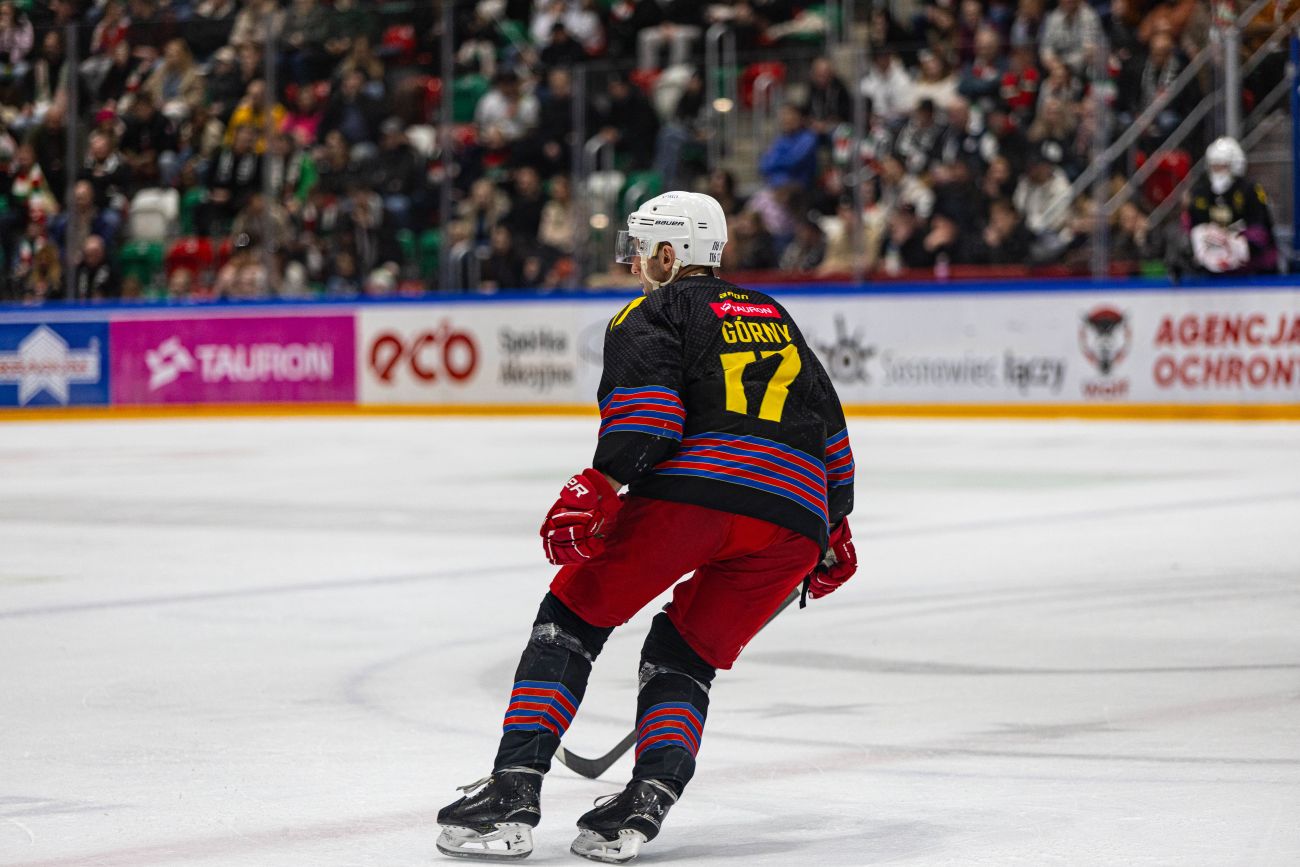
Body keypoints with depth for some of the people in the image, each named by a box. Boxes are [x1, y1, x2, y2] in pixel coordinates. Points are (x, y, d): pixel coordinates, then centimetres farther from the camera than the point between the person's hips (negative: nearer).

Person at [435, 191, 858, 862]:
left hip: (693, 486, -5)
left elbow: (648, 403, -7)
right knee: (685, 654, 21)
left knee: (574, 614, 11)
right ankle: (647, 802, -3)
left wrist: (601, 486, -16)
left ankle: (513, 792, -1)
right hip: (795, 517, 5)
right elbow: (831, 427, 34)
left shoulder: (653, 313, 14)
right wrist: (834, 531, 42)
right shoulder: (775, 317, 33)